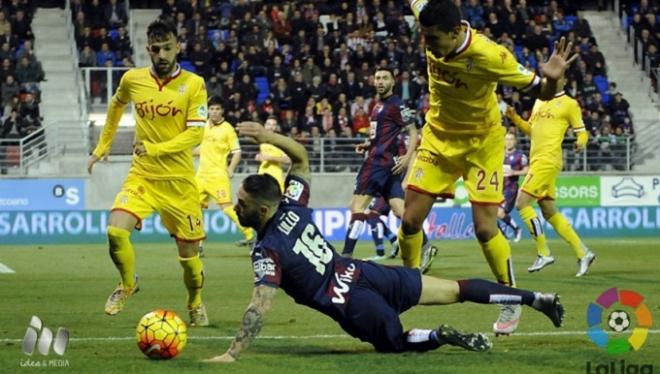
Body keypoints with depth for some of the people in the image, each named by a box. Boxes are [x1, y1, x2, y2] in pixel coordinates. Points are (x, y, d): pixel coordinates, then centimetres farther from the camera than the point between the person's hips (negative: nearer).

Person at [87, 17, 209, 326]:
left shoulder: (193, 84, -9)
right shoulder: (133, 79, 0)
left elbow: (196, 133, -13)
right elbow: (117, 105, 23)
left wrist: (155, 149, -24)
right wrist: (103, 146, 27)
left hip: (180, 180, -2)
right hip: (142, 176, 2)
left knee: (188, 251, 5)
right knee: (116, 231, -20)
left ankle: (196, 303, 34)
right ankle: (127, 284, 10)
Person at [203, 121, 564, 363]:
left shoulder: (268, 252, -19)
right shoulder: (292, 208, 1)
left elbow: (260, 308, -27)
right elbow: (302, 157, 16)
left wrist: (230, 355, -28)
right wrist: (270, 136, 7)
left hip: (354, 306, -7)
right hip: (363, 272, 7)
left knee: (395, 342, 21)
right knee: (453, 290, 15)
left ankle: (438, 337, -9)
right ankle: (537, 298, 15)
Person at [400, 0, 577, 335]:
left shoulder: (489, 56, -30)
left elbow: (540, 92, -21)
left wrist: (551, 79, -42)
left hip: (481, 142, -4)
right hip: (439, 136, 4)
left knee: (485, 229, -9)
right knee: (410, 221, -2)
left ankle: (511, 303, 12)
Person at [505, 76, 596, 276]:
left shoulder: (570, 104, -3)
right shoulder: (539, 102, 19)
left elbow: (582, 132, -1)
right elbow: (531, 129, 25)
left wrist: (581, 142, -23)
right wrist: (515, 118, 9)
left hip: (548, 160, -8)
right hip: (537, 160, 8)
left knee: (522, 203, -13)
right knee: (549, 212, 11)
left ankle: (543, 254, -6)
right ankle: (583, 253, 17)